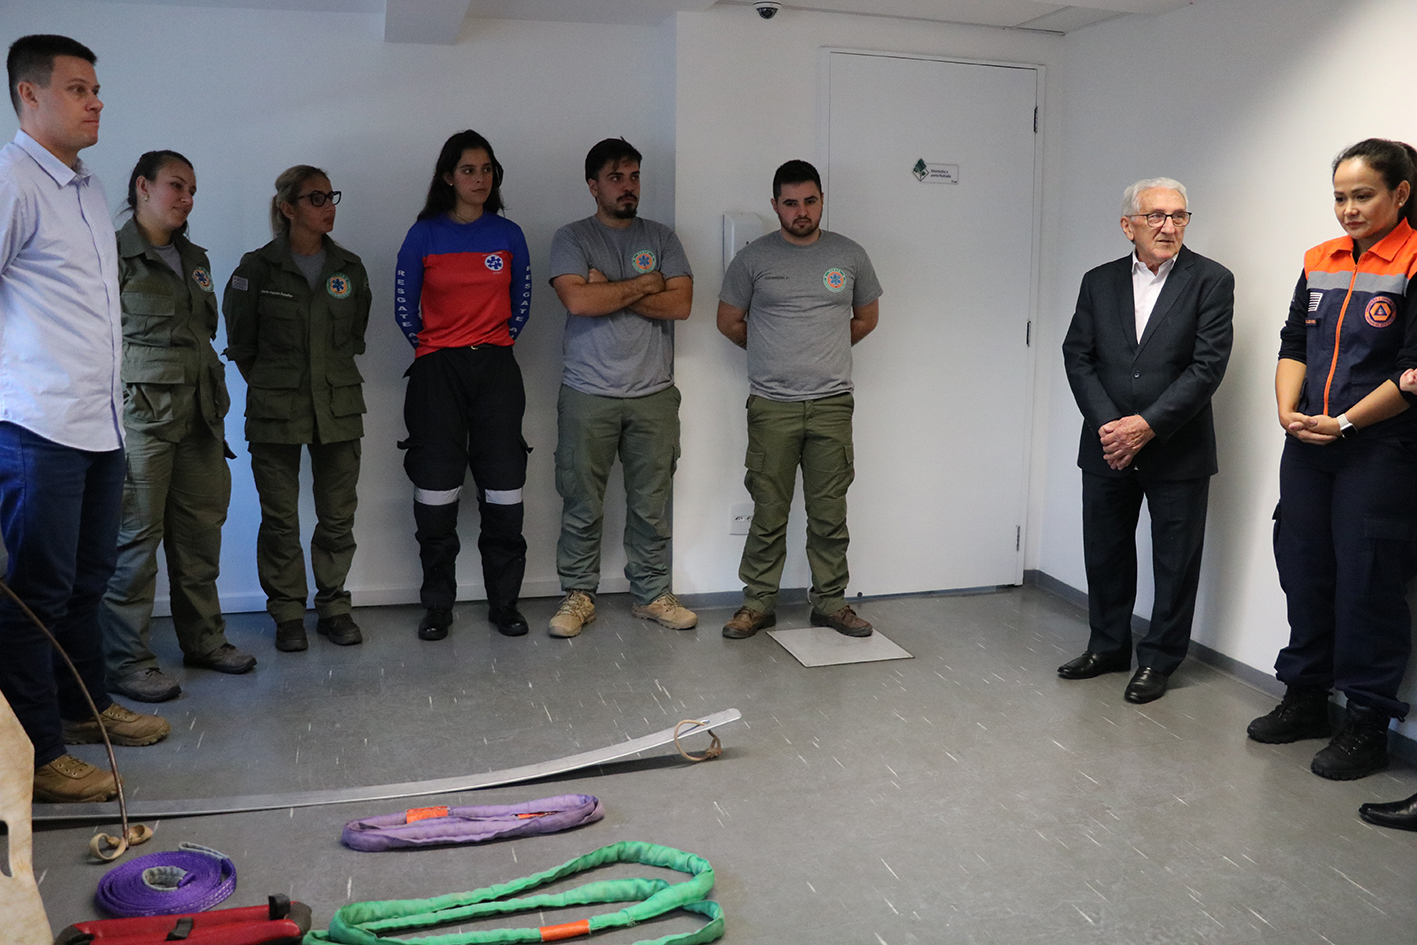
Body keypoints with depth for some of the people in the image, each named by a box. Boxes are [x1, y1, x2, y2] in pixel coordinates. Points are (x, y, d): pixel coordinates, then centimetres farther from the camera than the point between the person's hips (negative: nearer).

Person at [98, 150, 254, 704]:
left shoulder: (194, 259, 19)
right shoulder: (114, 254, -3)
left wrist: (216, 409, 20)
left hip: (198, 416, 7)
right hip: (142, 415, -7)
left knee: (201, 528, 10)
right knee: (136, 534, -5)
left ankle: (204, 640, 23)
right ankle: (126, 661, 4)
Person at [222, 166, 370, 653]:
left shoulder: (350, 268, 7)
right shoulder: (258, 268, -3)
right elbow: (239, 342, 6)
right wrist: (271, 383, 9)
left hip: (339, 407, 3)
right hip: (276, 411, -3)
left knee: (339, 514, 5)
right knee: (280, 517, 2)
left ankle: (333, 606, 19)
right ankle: (288, 613, 15)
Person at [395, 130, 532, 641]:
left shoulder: (508, 234, 6)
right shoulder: (424, 234, 1)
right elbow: (404, 307, 7)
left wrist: (498, 341, 10)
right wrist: (431, 347, 9)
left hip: (496, 369, 1)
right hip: (437, 370, -1)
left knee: (503, 487, 0)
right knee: (436, 490, 1)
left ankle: (504, 602, 12)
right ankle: (437, 607, 13)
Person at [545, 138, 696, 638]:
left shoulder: (661, 238, 11)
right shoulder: (572, 238, 3)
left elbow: (680, 304, -4)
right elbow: (578, 300, -15)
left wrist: (610, 290, -8)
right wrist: (644, 284, -6)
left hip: (654, 395, 2)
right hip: (587, 395, -2)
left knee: (652, 504, 7)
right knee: (582, 504, 3)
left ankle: (652, 594, 19)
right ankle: (578, 595, 16)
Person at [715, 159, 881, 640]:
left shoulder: (850, 256, 8)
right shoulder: (753, 257, 1)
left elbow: (866, 317, 21)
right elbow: (729, 321, 11)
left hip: (833, 403, 2)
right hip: (771, 406, -2)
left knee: (830, 512, 7)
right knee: (769, 512, 2)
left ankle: (830, 600, 18)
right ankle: (758, 601, 14)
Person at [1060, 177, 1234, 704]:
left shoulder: (1210, 281, -5)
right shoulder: (1099, 282, 6)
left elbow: (1208, 365, -12)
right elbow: (1077, 357, 1)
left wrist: (1148, 424, -18)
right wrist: (1106, 424, -12)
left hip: (1178, 450, -3)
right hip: (1108, 446, 4)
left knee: (1175, 561, 6)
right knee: (1105, 553, 14)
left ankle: (1158, 660, 21)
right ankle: (1108, 646, 32)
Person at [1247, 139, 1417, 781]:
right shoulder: (1320, 262, 11)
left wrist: (1342, 423, -15)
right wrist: (1288, 410, -4)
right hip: (1307, 446, 6)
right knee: (1304, 570, 12)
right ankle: (1305, 698, 27)